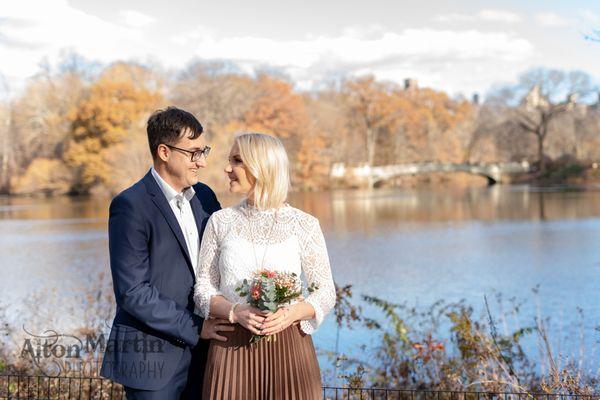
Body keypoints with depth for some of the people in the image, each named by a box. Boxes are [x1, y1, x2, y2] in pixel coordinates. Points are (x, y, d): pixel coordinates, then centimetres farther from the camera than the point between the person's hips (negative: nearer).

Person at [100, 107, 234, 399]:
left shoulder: (204, 196, 7)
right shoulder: (130, 206, -14)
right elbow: (132, 291, -17)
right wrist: (196, 327, -15)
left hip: (200, 351, 6)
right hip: (153, 357, -6)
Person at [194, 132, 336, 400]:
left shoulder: (305, 224, -1)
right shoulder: (220, 221, 4)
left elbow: (326, 292, 3)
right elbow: (203, 289, 4)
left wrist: (292, 312, -17)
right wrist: (236, 313, -15)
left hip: (288, 346, -1)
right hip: (231, 348, 1)